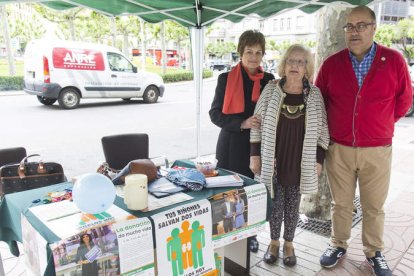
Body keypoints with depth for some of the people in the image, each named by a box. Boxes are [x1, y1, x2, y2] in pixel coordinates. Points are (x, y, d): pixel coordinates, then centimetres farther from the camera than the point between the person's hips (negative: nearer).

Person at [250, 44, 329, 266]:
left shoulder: (315, 94, -1)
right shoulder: (270, 90, -3)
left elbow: (322, 129, 3)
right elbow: (258, 123, 0)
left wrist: (319, 159, 1)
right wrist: (255, 154, -3)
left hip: (300, 161, 1)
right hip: (273, 159, 0)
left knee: (293, 205, 12)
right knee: (275, 203, 10)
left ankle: (288, 244, 31)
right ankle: (274, 242, 30)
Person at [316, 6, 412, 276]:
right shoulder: (331, 64, -1)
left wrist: (382, 123, 10)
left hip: (377, 150, 0)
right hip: (339, 149, 1)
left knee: (374, 206, 12)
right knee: (341, 203, 13)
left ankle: (374, 252, 31)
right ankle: (338, 245, 31)